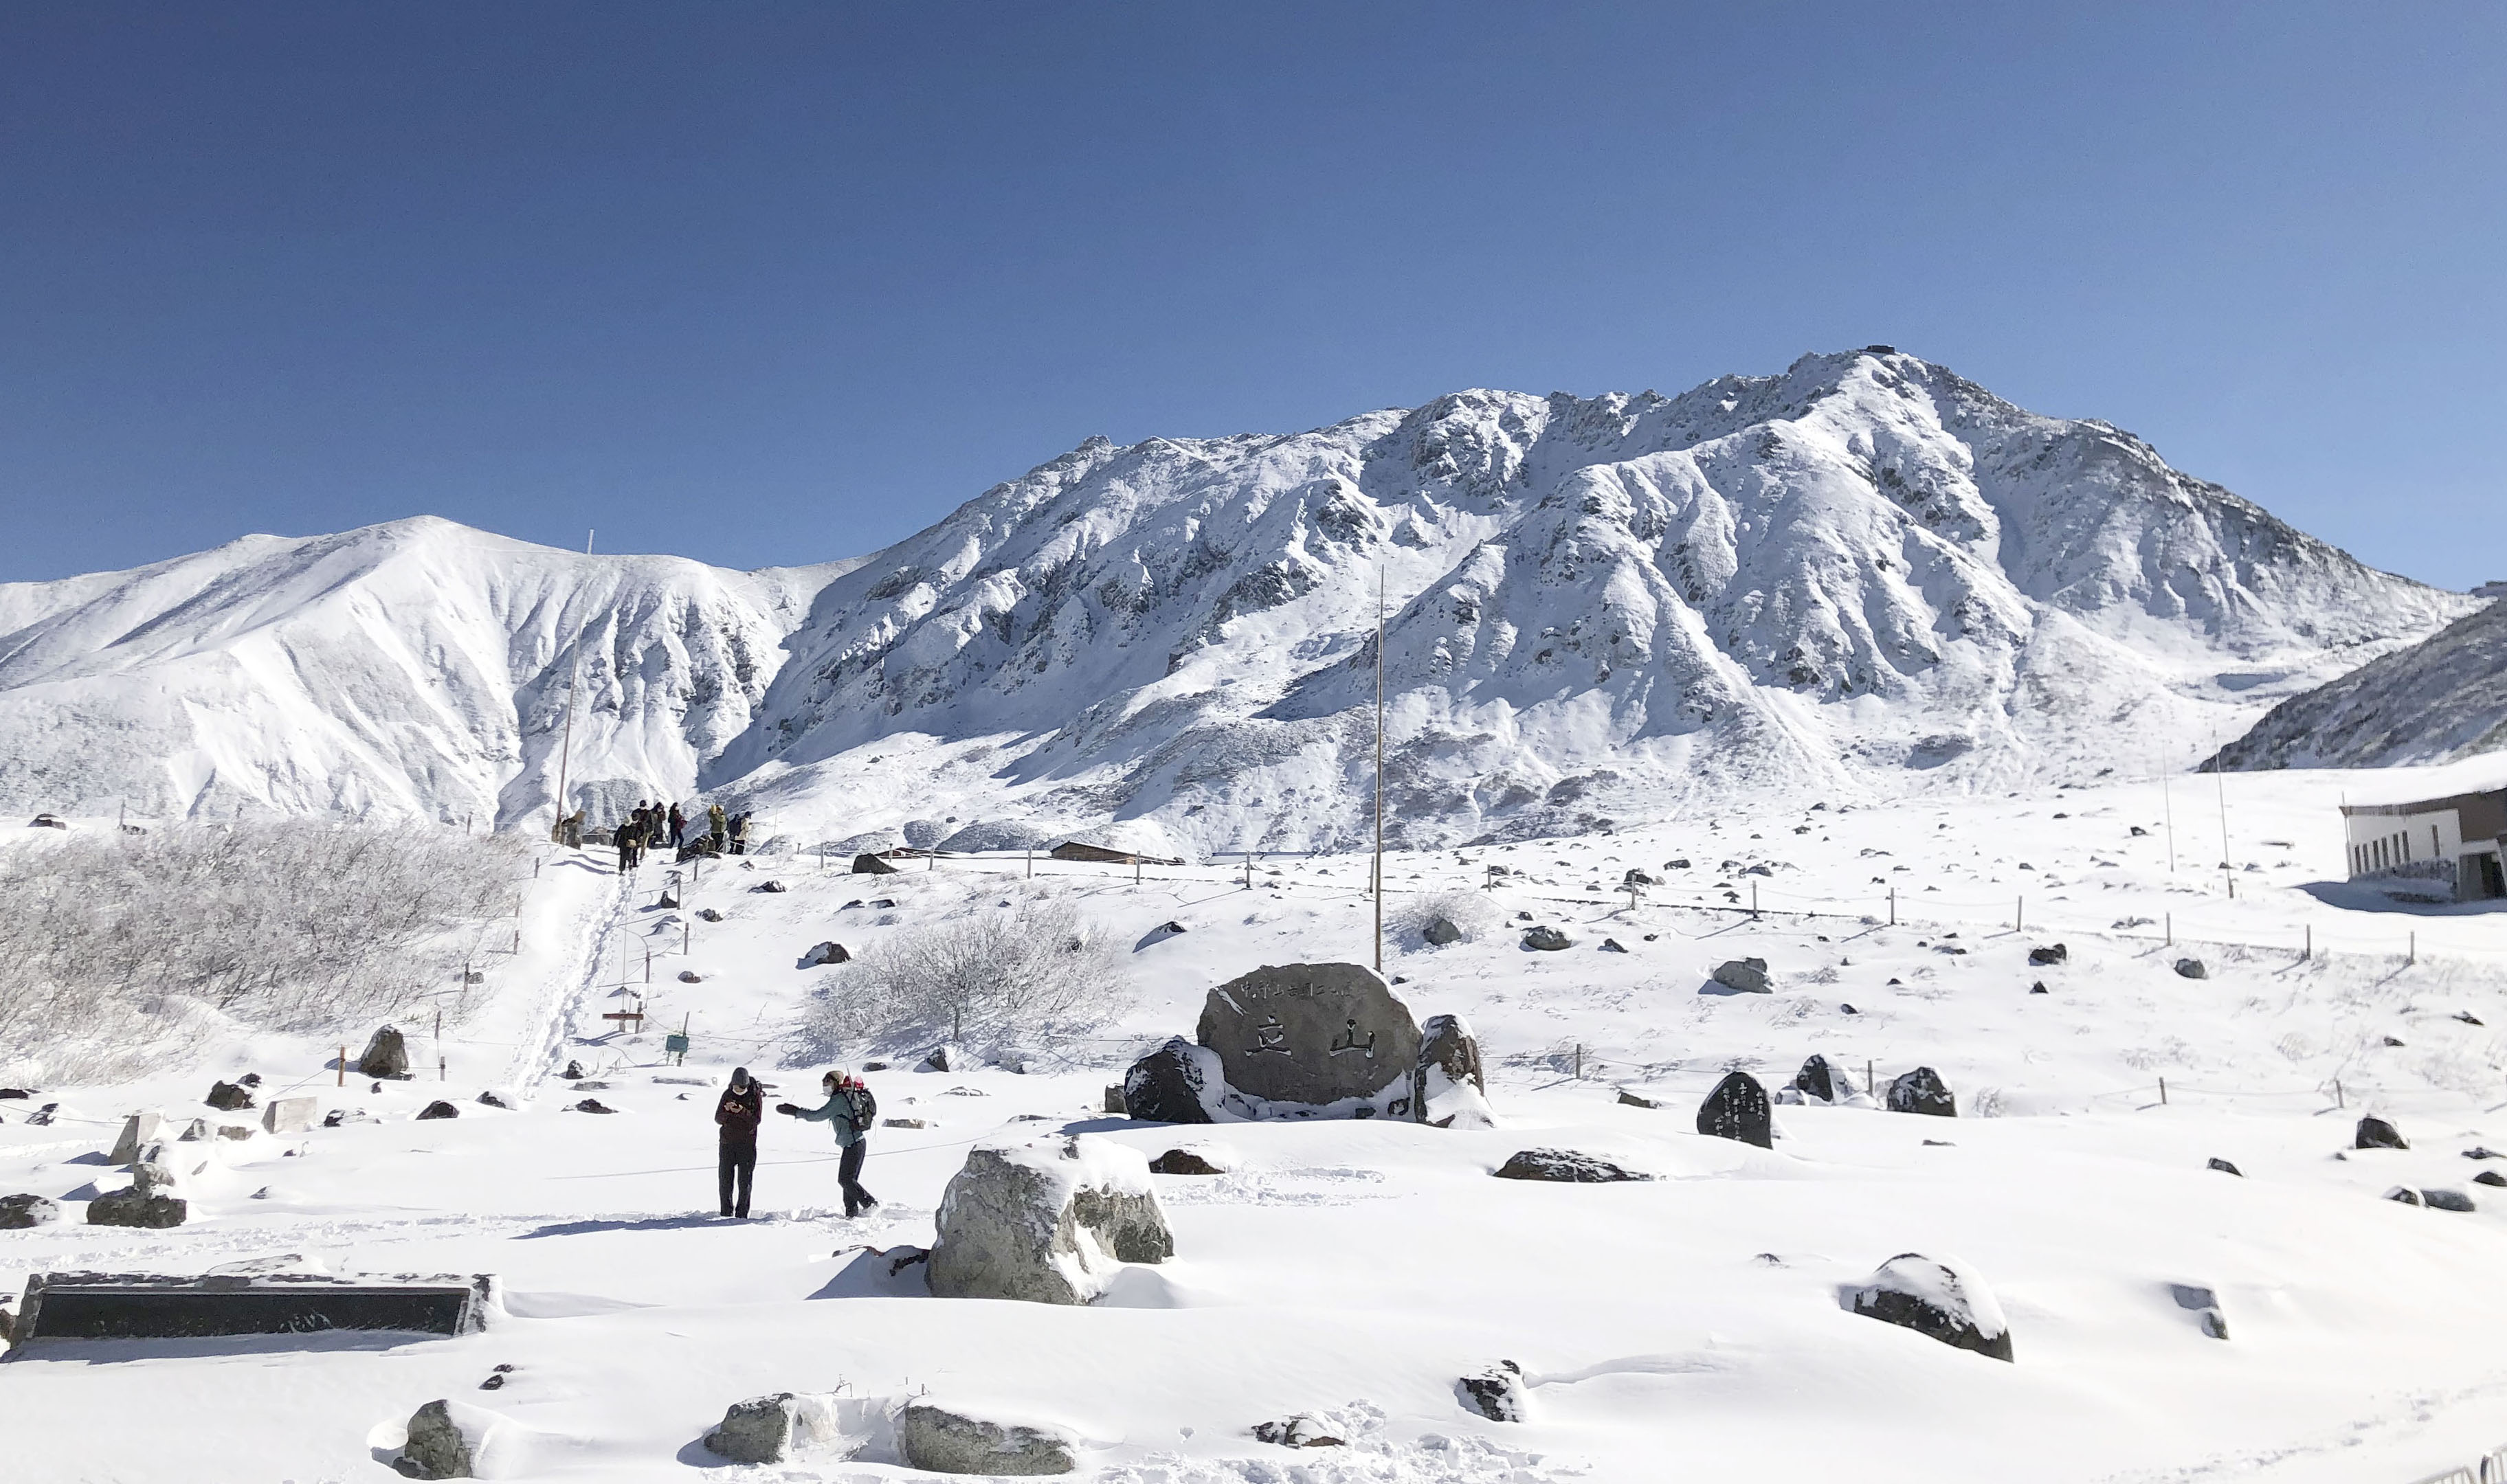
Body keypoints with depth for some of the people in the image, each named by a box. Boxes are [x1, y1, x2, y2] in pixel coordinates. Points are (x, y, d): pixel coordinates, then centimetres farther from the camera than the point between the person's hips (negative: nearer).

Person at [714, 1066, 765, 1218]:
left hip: (747, 1144, -2)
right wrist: (726, 1110, -22)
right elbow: (718, 1120, -1)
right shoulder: (728, 1094, 2)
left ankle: (742, 1214, 4)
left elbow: (757, 1120, -12)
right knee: (725, 1180, 2)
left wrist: (742, 1112, -28)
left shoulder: (755, 1095, -5)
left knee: (745, 1180, -1)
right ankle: (726, 1214, 11)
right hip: (727, 1142, 2)